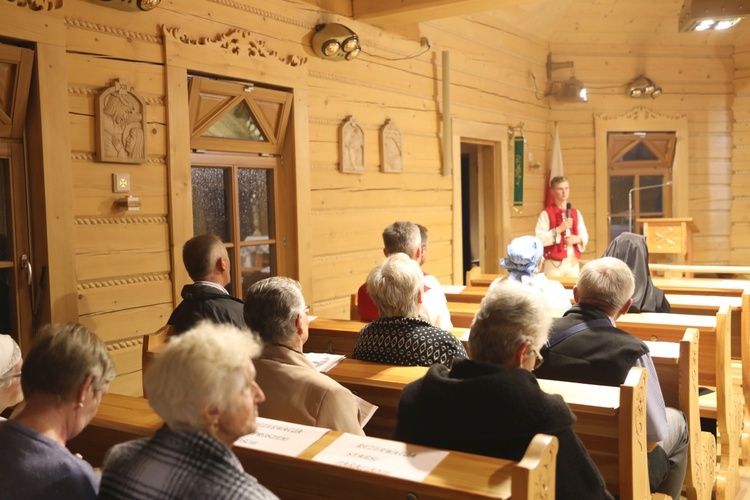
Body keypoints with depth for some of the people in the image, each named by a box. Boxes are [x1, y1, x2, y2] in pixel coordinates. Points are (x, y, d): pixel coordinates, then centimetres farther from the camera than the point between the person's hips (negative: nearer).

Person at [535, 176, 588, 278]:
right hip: (554, 264, -5)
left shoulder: (576, 213, 11)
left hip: (573, 263, 5)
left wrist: (578, 239, -9)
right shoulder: (546, 214, -5)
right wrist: (559, 229, -19)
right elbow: (540, 239, -13)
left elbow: (585, 236, 13)